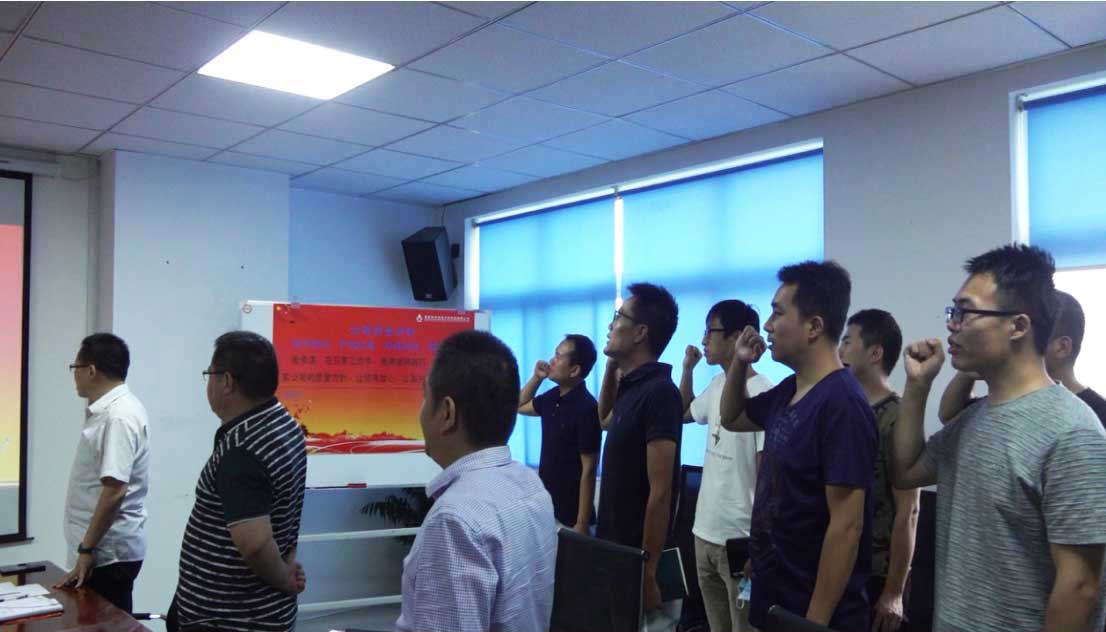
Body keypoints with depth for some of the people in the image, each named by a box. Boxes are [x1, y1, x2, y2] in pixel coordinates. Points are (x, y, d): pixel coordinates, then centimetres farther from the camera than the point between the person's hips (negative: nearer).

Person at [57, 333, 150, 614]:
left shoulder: (119, 416, -21)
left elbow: (114, 491, -25)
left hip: (108, 552, -9)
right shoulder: (107, 411, 11)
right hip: (105, 549, 9)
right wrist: (87, 548, 18)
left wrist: (86, 549, -20)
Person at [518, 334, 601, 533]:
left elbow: (588, 470, -19)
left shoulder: (586, 408, -20)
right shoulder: (553, 397, 3)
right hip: (545, 505, 8)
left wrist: (582, 523, -19)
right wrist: (536, 377, 6)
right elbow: (520, 406, 23)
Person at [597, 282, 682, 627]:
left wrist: (648, 570, -21)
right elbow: (604, 419, 28)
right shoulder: (630, 386, 6)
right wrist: (611, 365, 13)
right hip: (617, 553, 9)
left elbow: (660, 492, -22)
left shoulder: (658, 392, -20)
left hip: (638, 561, -9)